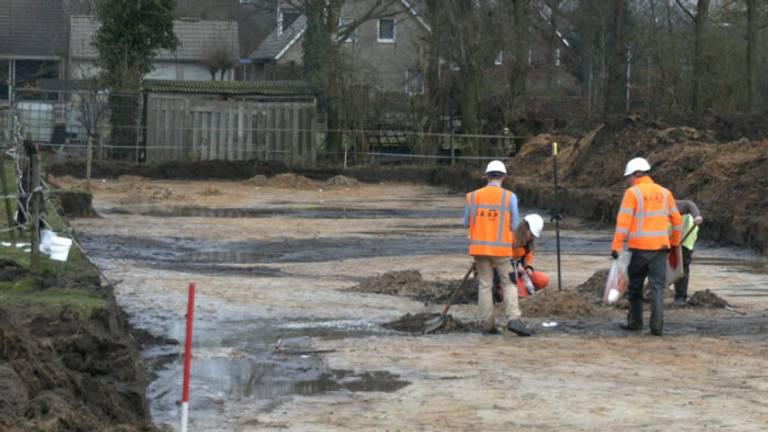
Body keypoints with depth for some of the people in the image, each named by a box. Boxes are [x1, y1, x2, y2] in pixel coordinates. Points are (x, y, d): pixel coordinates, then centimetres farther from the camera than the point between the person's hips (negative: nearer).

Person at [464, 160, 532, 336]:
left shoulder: (473, 196, 0)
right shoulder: (509, 197, -7)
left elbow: (467, 223, 8)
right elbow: (514, 225, -2)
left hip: (480, 247, 2)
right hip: (501, 248, -2)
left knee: (485, 285, 9)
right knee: (509, 284, 4)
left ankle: (487, 324, 7)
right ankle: (513, 319, -13)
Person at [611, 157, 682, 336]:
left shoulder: (632, 193, -4)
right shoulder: (664, 193, 11)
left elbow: (623, 221, -11)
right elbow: (677, 220, 15)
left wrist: (616, 246, -10)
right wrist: (675, 242, 28)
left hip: (640, 247, -3)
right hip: (661, 246, 4)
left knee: (635, 285, 13)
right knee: (657, 286, 2)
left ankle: (635, 321, 18)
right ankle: (657, 326, -7)